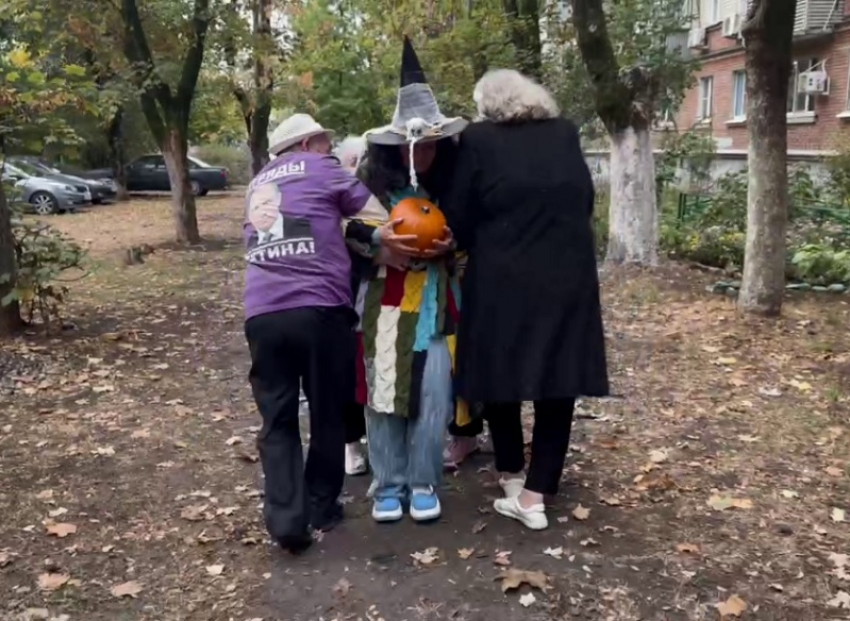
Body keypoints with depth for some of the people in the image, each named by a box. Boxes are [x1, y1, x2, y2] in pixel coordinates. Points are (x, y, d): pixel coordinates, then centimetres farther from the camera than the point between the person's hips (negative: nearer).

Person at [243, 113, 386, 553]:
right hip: (319, 308, -4)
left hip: (262, 314, 4)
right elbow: (383, 218, 8)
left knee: (277, 420, 9)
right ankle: (321, 508, 22)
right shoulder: (321, 169, 10)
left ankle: (285, 518, 0)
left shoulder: (260, 183, 26)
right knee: (328, 413, 11)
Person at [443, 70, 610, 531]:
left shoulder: (478, 139, -3)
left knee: (501, 373, 14)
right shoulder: (565, 133, 8)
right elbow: (586, 200, 16)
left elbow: (458, 217, -2)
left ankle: (512, 475, 26)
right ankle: (535, 494, 10)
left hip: (502, 279, -3)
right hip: (567, 274, 3)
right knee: (557, 379, 8)